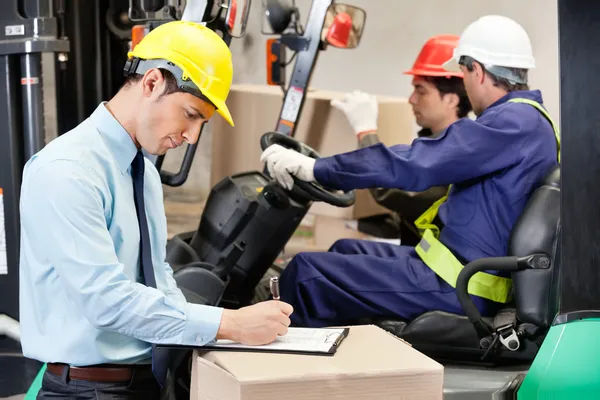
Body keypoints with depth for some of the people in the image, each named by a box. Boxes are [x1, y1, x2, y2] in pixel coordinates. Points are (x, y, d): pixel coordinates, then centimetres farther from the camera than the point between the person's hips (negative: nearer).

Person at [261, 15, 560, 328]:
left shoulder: (515, 122, -20)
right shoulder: (526, 119, 13)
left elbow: (415, 164, -24)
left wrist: (314, 168, -19)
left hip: (457, 288, -11)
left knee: (307, 271, -11)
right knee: (345, 250, 24)